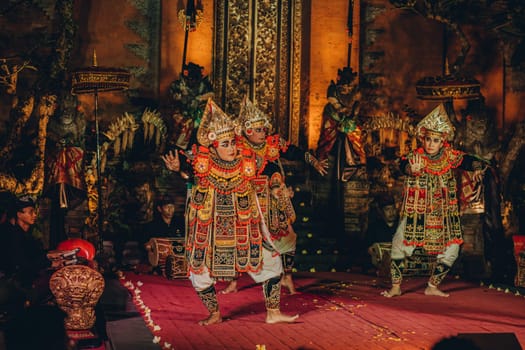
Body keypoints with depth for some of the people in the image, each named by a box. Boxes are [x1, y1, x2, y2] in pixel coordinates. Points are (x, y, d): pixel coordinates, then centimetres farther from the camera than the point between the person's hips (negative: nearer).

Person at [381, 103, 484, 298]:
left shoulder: (449, 156, -2)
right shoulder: (417, 156, -14)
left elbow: (466, 160, 3)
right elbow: (404, 165, -34)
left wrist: (477, 167, -21)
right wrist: (412, 169, -58)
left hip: (443, 214, 4)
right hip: (416, 212, -3)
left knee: (451, 249, 4)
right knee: (400, 244, -10)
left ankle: (432, 287, 22)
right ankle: (396, 287, 7)